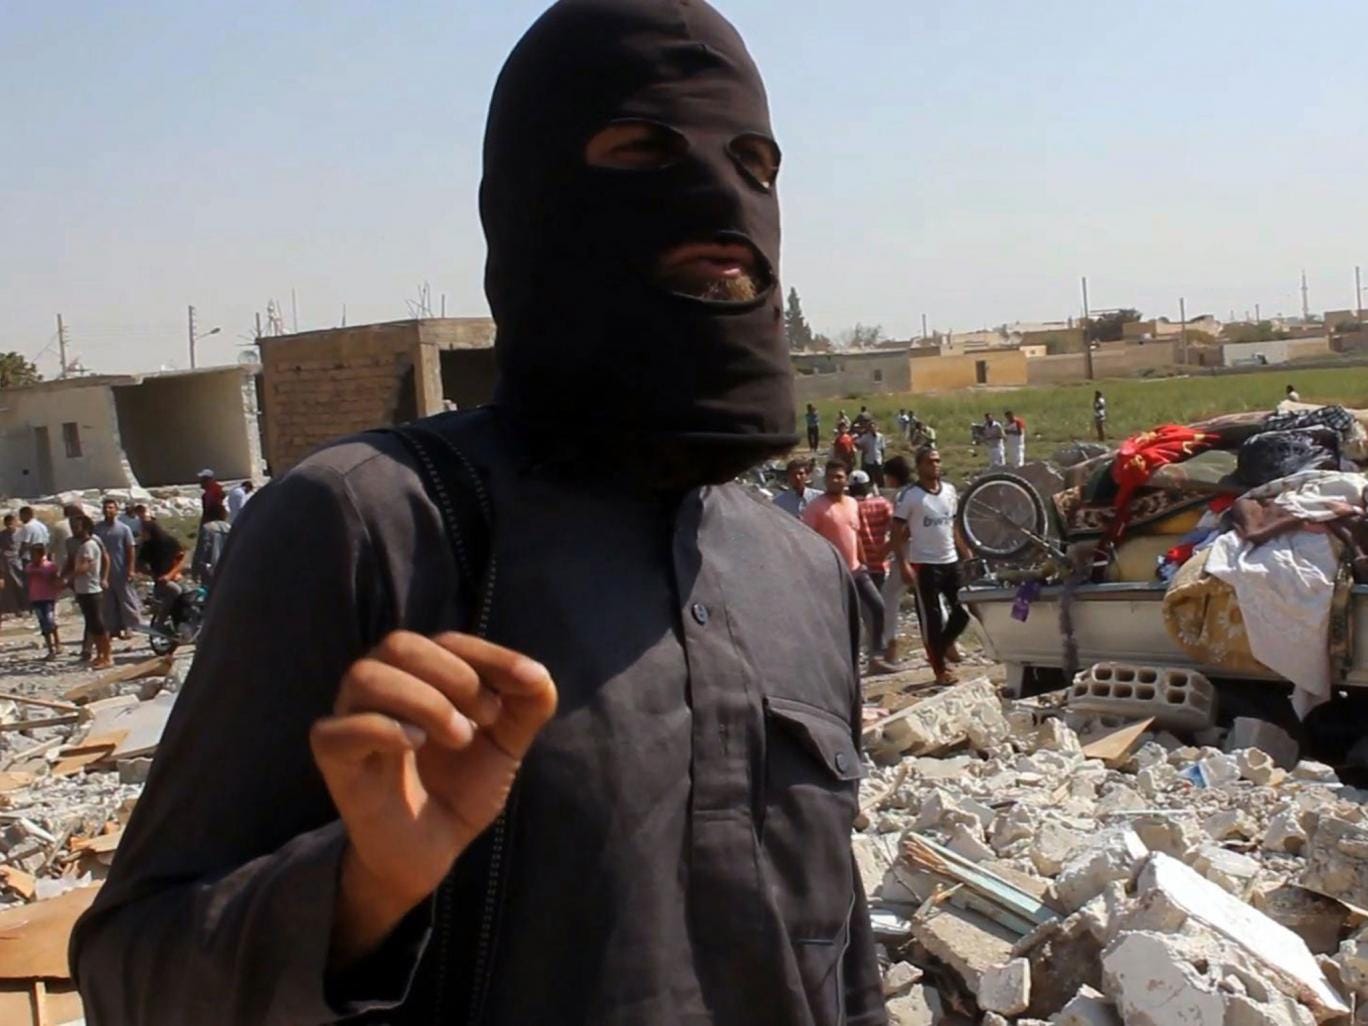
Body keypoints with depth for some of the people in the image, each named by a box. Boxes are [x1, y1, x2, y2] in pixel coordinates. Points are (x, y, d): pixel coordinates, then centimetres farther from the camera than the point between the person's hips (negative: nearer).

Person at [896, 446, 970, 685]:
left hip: (951, 562, 5)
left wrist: (967, 555, 11)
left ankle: (945, 643, 34)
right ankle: (940, 670, 8)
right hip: (924, 564, -5)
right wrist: (904, 564, -19)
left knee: (965, 607, 7)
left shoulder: (950, 490, 8)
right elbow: (899, 533, -10)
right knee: (931, 618, 0)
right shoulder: (910, 496, -9)